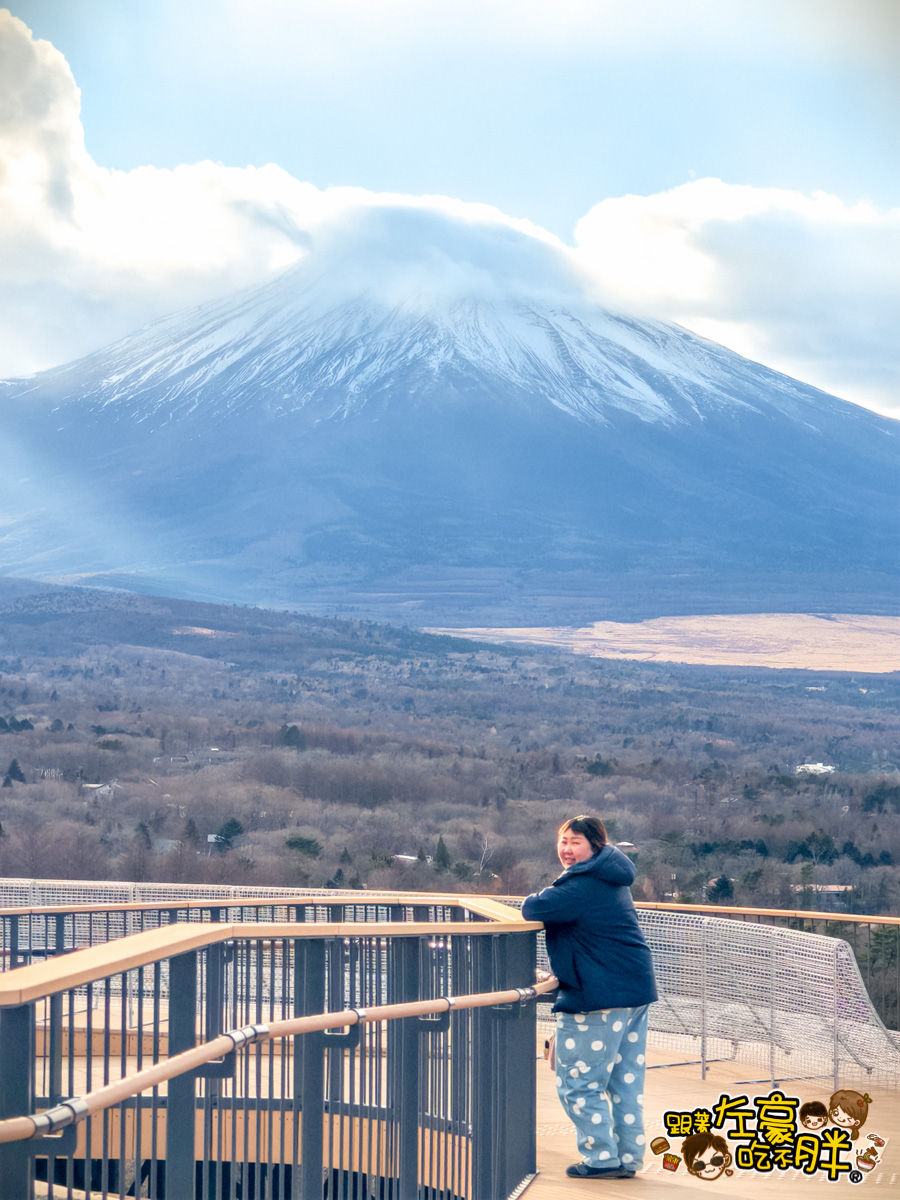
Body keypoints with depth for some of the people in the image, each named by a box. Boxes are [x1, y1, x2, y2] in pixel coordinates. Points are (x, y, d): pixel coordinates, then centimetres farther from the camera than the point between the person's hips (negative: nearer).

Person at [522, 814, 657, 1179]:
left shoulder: (580, 887, -17)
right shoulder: (613, 881, 14)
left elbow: (533, 909, -21)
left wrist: (535, 899, 1)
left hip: (597, 999, -10)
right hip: (637, 990, 10)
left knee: (578, 1081, 1)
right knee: (626, 1081, 12)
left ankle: (601, 1157, 4)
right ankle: (629, 1156, 17)